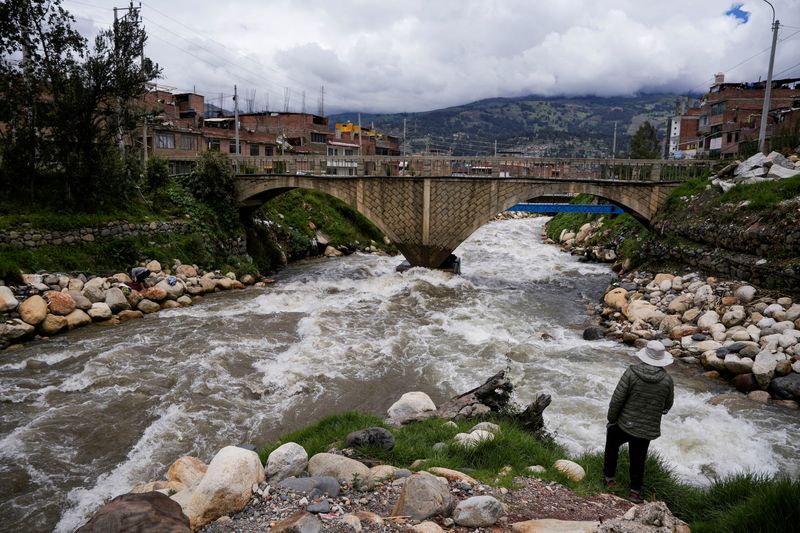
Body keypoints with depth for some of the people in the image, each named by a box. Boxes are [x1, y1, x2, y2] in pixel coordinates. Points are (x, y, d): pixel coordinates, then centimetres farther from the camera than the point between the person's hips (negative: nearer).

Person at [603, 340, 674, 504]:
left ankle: (609, 478, 30)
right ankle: (635, 491, 26)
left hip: (624, 424, -2)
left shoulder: (631, 373, -19)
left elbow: (617, 399, -16)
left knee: (611, 447, 25)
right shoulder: (667, 380, -11)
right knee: (638, 459, 20)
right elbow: (667, 406, 4)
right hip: (648, 429, 2)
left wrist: (611, 419, -2)